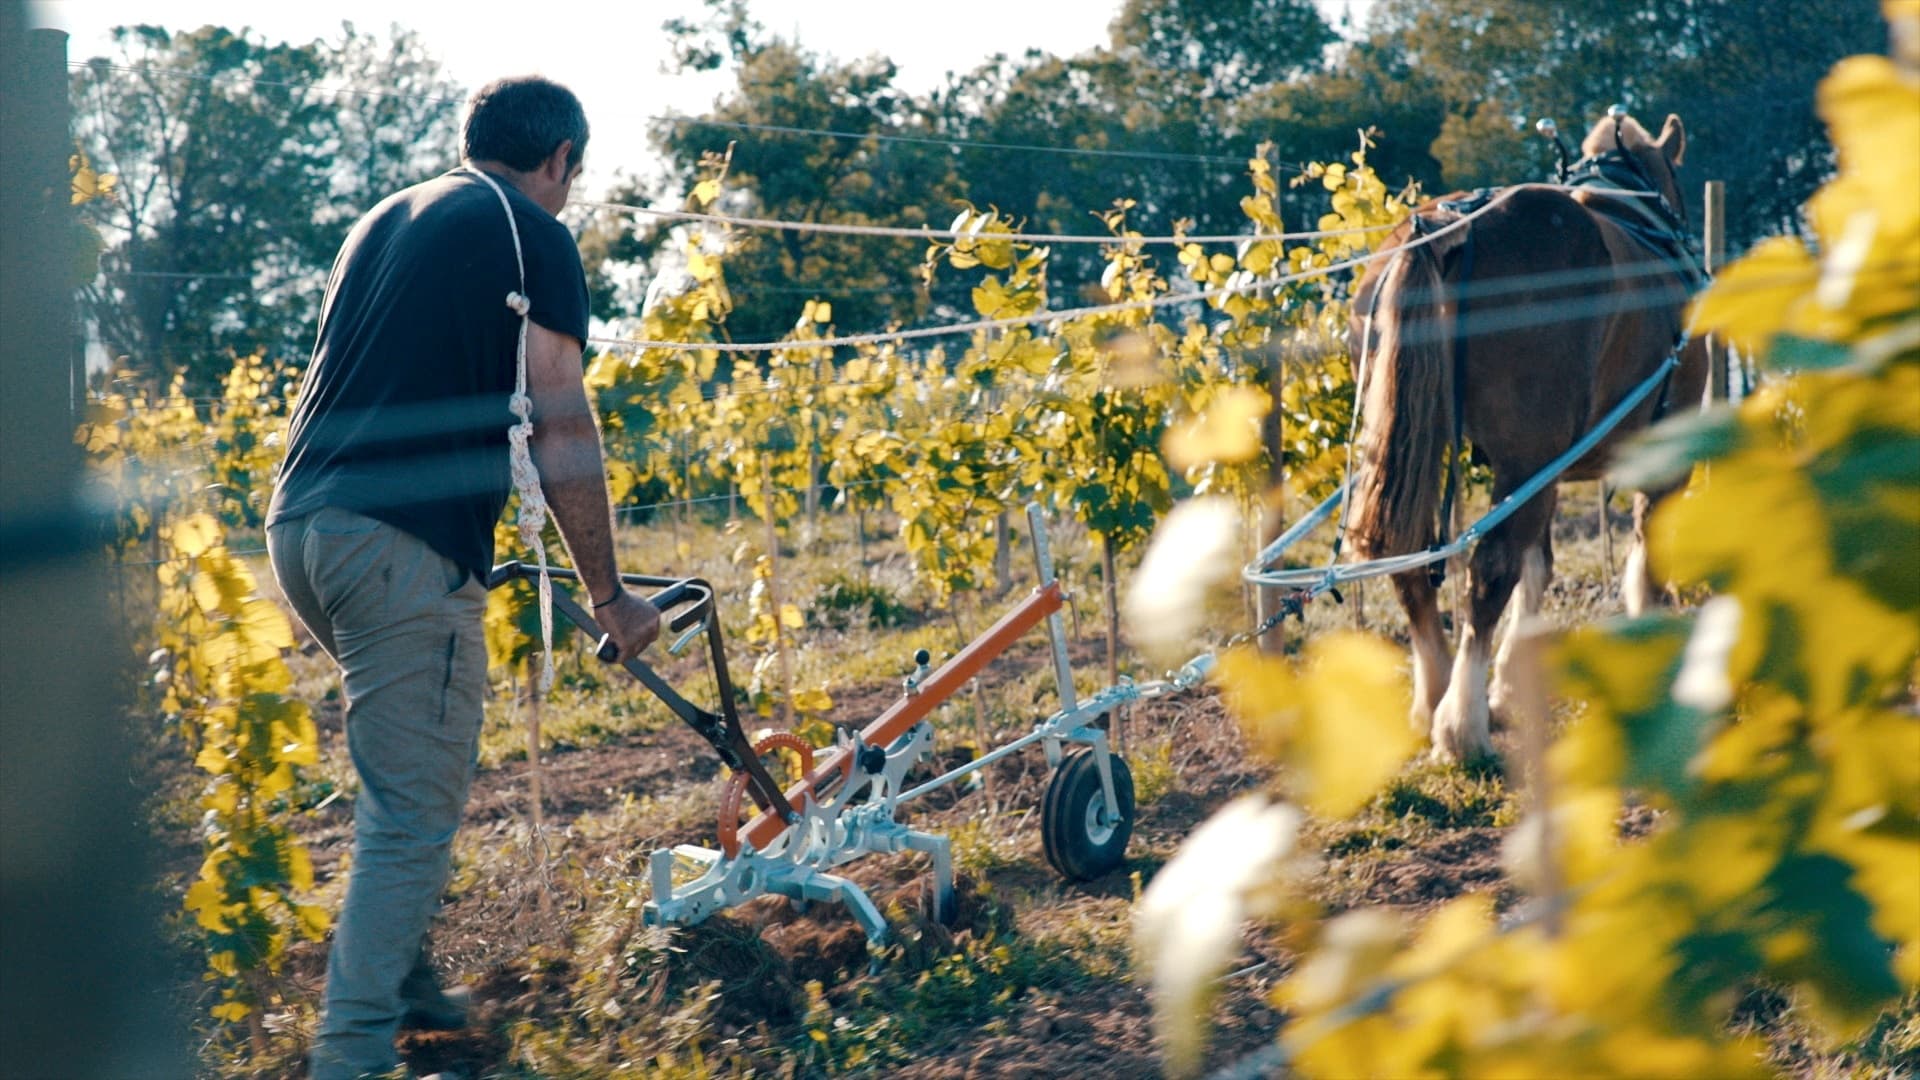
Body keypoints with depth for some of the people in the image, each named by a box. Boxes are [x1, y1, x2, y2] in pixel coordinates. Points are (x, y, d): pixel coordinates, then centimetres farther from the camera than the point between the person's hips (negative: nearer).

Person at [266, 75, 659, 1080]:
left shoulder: (386, 218, 23)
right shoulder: (532, 235, -1)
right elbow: (562, 439, -5)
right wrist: (608, 596, 4)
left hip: (299, 529, 8)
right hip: (402, 546, -8)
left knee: (398, 771, 26)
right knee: (413, 811, -4)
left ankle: (398, 973, 33)